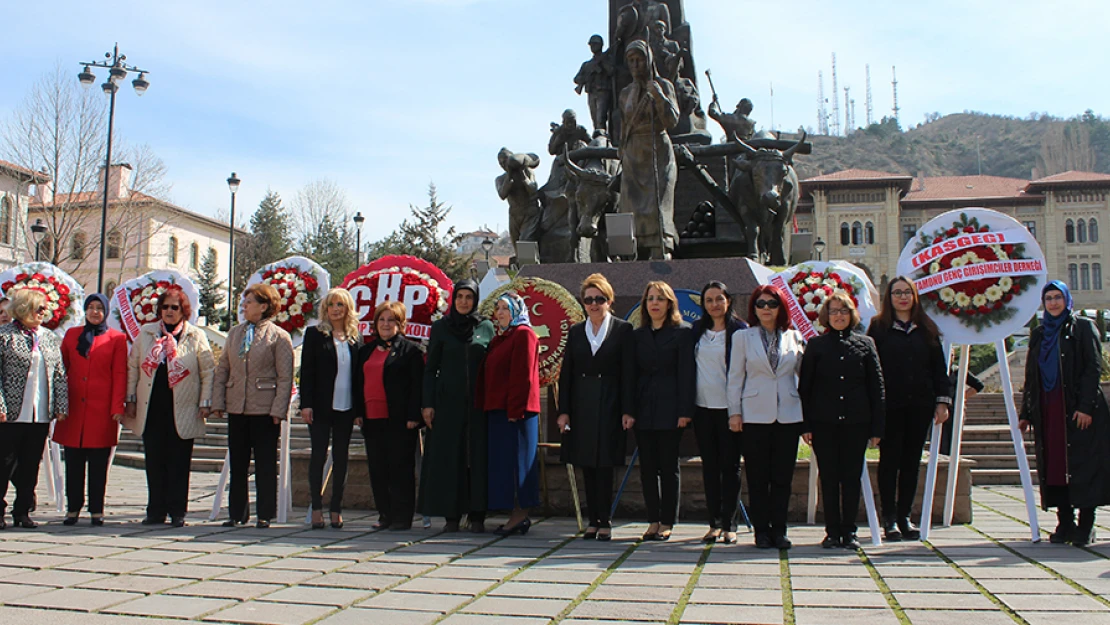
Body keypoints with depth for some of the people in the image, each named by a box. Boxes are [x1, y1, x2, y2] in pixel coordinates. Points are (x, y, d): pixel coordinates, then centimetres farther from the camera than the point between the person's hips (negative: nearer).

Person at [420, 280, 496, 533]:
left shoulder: (486, 327, 7)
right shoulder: (440, 327, 5)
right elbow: (430, 368, 4)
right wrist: (428, 404, -3)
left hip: (478, 402, 0)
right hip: (448, 401, 0)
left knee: (478, 455, 0)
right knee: (449, 456, 0)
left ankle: (477, 515, 5)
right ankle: (451, 514, 7)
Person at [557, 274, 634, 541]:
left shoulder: (623, 329, 0)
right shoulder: (575, 331, 10)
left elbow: (628, 372, -4)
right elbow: (566, 373, 8)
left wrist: (627, 410, -10)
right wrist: (563, 410, 2)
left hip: (608, 406, -4)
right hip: (581, 406, 4)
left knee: (604, 464, -4)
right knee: (586, 465, 6)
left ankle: (604, 521, 4)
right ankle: (594, 520, 14)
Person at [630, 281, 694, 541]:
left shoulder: (682, 333, 0)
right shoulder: (637, 335, 11)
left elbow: (686, 373, -5)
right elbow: (632, 373, 9)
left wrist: (685, 411, -12)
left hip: (670, 409, -4)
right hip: (643, 409, 4)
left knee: (668, 466, 2)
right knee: (647, 467, 5)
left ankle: (667, 523, 11)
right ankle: (653, 521, 14)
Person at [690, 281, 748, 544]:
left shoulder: (740, 330, -2)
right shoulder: (696, 331, 8)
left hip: (728, 408, -3)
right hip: (703, 407, 4)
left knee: (730, 465, 2)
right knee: (709, 466, 8)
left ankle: (728, 524, 9)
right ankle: (714, 523, 15)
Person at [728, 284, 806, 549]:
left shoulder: (794, 337, 10)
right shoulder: (743, 337, 6)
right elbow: (735, 377, 4)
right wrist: (734, 412, -1)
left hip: (788, 415, 1)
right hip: (755, 415, -1)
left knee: (783, 476, 4)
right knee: (757, 477, 2)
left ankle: (779, 530, 13)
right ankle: (761, 530, 12)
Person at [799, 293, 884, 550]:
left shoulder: (865, 344, 7)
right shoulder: (816, 345, 5)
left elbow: (876, 387, 7)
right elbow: (804, 386, 4)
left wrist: (876, 427, 1)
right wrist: (805, 425, -3)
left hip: (856, 422, 1)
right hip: (824, 422, 0)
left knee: (852, 478, 5)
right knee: (829, 478, 4)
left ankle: (849, 531, 15)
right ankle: (833, 531, 13)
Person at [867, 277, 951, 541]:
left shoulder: (926, 329, 11)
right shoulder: (879, 327, 1)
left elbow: (939, 367, 11)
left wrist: (943, 400, 3)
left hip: (920, 406, 3)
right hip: (890, 407, -3)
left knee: (912, 462, 8)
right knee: (890, 461, 1)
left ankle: (905, 516, 17)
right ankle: (890, 519, 8)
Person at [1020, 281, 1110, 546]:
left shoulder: (1083, 328, 2)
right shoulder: (1039, 334, 16)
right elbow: (1031, 376, 16)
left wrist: (1086, 406, -16)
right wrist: (1026, 413, 12)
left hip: (1078, 409, -5)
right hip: (1048, 411, 5)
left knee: (1082, 463, -5)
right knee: (1054, 465, 2)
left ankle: (1085, 526, 0)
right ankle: (1064, 524, 8)